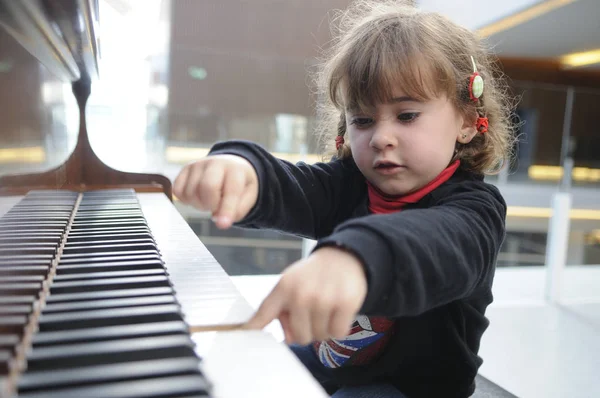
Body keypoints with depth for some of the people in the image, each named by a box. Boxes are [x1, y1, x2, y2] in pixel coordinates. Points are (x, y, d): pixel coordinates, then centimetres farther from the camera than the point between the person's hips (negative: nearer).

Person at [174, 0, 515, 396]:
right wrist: (241, 167, -47)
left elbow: (445, 247, -43)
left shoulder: (472, 207, -19)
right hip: (318, 356, 5)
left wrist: (351, 257, -66)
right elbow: (290, 189, -22)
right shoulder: (348, 183, -4)